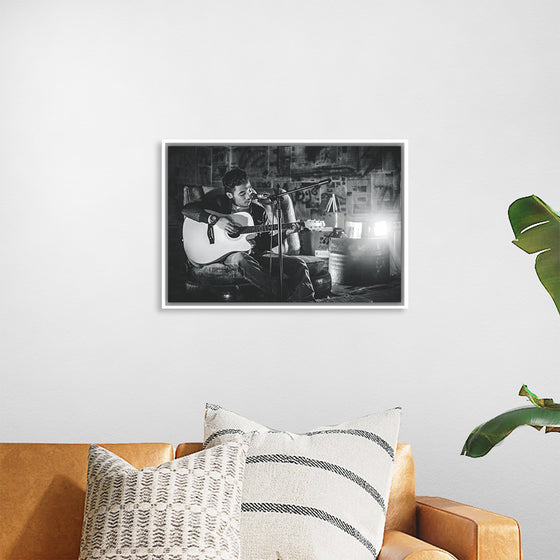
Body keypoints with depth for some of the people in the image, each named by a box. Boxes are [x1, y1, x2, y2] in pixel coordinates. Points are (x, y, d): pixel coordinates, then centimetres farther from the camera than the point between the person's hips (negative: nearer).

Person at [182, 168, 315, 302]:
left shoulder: (258, 210, 9)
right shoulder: (221, 203, -1)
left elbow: (266, 243, 13)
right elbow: (186, 209, -11)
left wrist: (285, 233, -4)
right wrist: (215, 220, -22)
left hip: (257, 254, 4)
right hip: (230, 254, -4)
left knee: (298, 264, -15)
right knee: (241, 258, -42)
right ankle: (282, 297, -45)